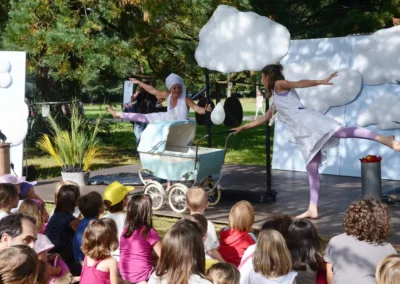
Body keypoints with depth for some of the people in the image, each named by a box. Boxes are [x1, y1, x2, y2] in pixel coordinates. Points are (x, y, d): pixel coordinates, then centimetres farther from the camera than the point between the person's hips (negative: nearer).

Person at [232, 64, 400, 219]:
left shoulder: (279, 84, 12)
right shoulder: (276, 100, 36)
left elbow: (300, 83, -2)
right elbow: (264, 119, 46)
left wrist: (321, 82, -15)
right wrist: (244, 127, 51)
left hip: (309, 122, -8)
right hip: (305, 134, 8)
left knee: (342, 131, -31)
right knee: (312, 170, 3)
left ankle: (382, 138, -44)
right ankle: (313, 209, 1)